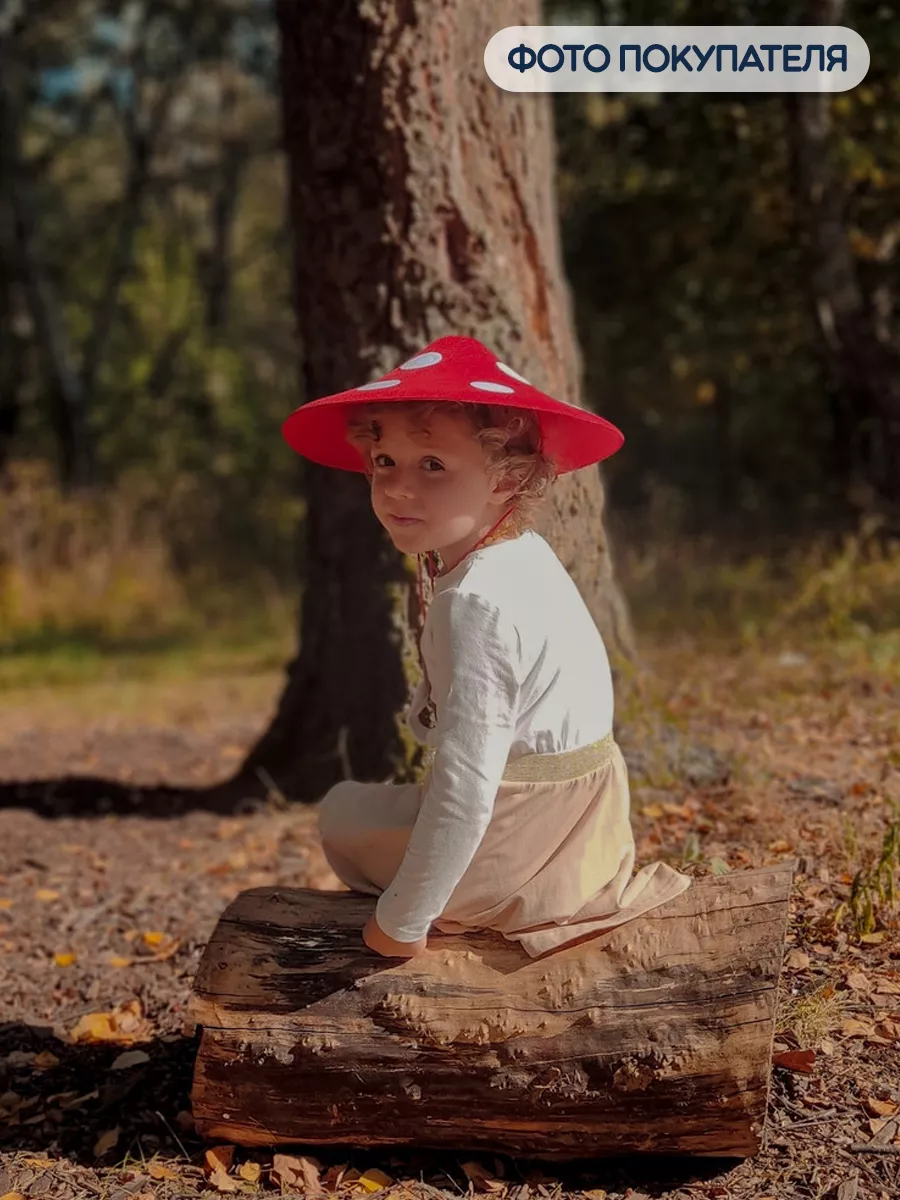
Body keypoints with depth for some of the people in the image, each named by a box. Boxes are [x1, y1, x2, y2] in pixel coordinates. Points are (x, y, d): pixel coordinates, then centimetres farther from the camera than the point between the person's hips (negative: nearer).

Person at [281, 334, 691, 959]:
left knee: (344, 813, 16)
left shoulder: (476, 604, -28)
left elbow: (464, 796, -29)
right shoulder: (519, 554, 2)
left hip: (519, 849, -8)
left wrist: (401, 922, -21)